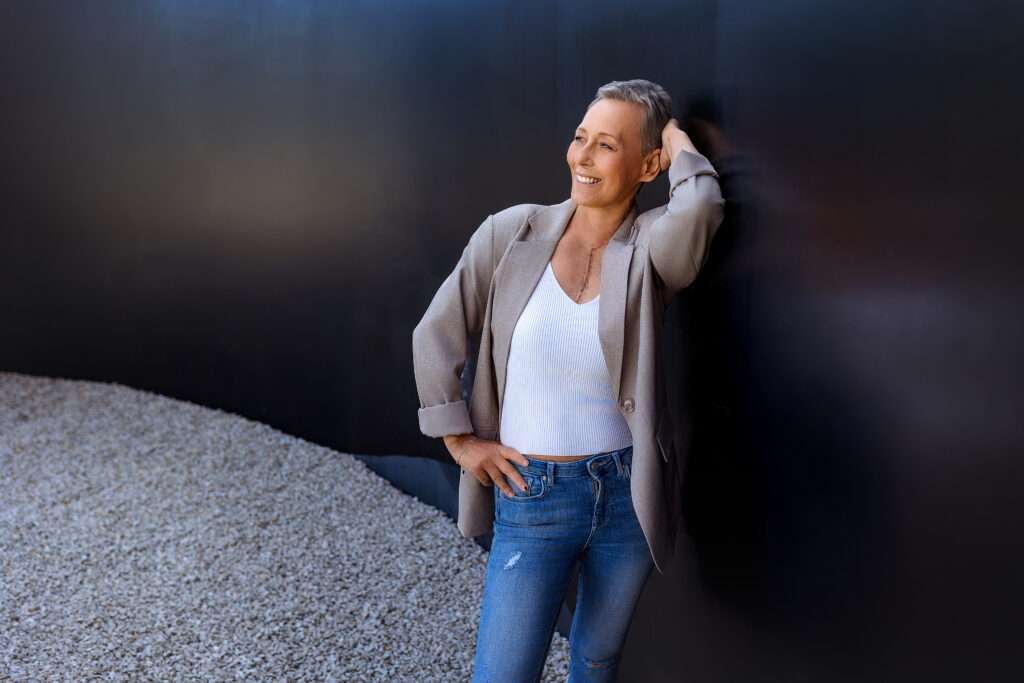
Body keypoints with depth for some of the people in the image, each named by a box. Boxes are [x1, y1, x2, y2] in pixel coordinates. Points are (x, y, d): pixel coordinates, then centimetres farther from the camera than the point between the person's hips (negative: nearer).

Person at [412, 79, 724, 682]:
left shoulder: (653, 247, -7)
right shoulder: (511, 233, -6)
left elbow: (701, 207, -32)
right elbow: (437, 336, 1)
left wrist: (678, 141, -12)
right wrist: (462, 443, -1)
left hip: (629, 493, 1)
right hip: (532, 497, 0)